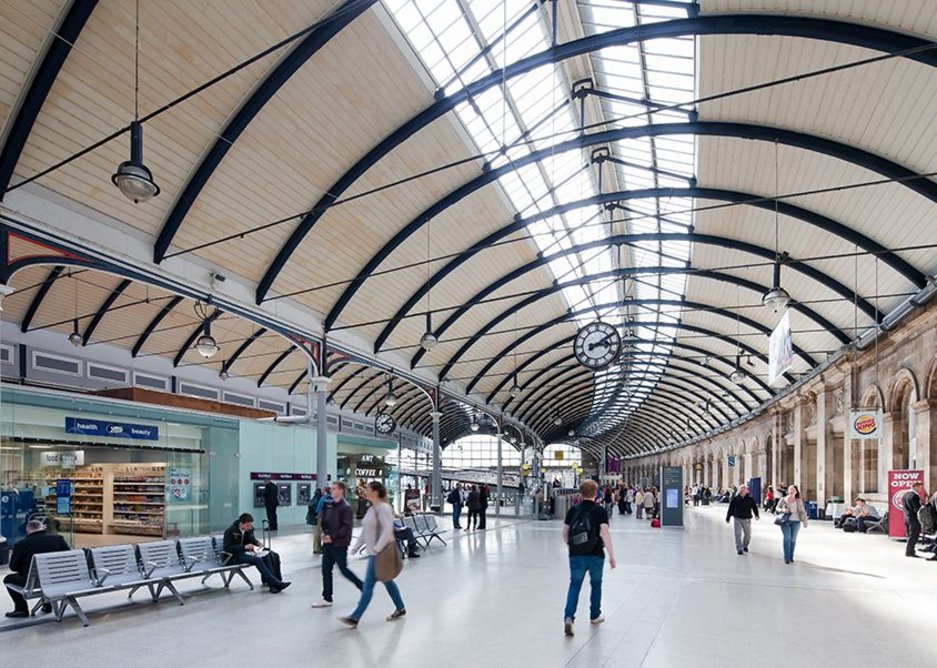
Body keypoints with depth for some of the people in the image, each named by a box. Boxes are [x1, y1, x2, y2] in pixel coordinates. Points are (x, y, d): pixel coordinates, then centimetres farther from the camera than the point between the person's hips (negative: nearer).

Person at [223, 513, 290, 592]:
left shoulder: (249, 529, 5)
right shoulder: (230, 531, -12)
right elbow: (227, 548, -19)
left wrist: (257, 543, 0)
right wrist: (244, 547, -27)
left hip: (247, 552, 7)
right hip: (235, 556, -7)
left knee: (266, 556, -23)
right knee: (257, 560, -32)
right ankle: (274, 583, -36)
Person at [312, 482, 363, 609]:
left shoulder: (345, 508, -15)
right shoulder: (329, 505, 7)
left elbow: (347, 528, -19)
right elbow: (323, 519, 16)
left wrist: (332, 537, -20)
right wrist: (324, 533, -1)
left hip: (339, 545, -7)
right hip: (328, 543, 7)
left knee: (344, 570, 2)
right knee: (326, 570, 8)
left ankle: (363, 587, 21)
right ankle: (327, 599, 17)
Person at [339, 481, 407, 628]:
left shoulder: (383, 508, -16)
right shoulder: (371, 509, 13)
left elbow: (387, 530, -24)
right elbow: (365, 531, 19)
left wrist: (377, 548, -26)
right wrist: (356, 547, 15)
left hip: (380, 553, -10)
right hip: (373, 552, 10)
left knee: (368, 585, -6)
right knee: (387, 581, 17)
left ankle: (355, 618, -3)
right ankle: (400, 609, 29)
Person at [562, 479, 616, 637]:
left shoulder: (573, 510, 0)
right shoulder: (600, 511, -8)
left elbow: (565, 533, 5)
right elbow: (604, 533, -17)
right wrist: (612, 555, -15)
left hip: (576, 556, 1)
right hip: (596, 555, -1)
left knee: (574, 585, 5)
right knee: (596, 584, 18)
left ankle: (568, 617, -13)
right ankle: (595, 616, 32)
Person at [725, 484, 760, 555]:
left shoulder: (750, 499, 0)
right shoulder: (735, 499, -2)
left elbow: (754, 507, 1)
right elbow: (730, 508, 3)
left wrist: (757, 515, -15)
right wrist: (728, 517, 5)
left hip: (747, 519, 2)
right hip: (737, 519, -2)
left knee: (748, 534, 16)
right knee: (738, 534, -7)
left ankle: (745, 546, 39)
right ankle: (739, 549, -3)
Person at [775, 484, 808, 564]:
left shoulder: (799, 501, 3)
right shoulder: (783, 499, 4)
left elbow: (802, 512, 4)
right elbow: (777, 508, 11)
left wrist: (805, 523, 0)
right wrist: (782, 510, -11)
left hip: (795, 522, 1)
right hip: (785, 521, -1)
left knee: (793, 539, 5)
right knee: (787, 538, -11)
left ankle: (791, 557, 18)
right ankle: (786, 557, -5)